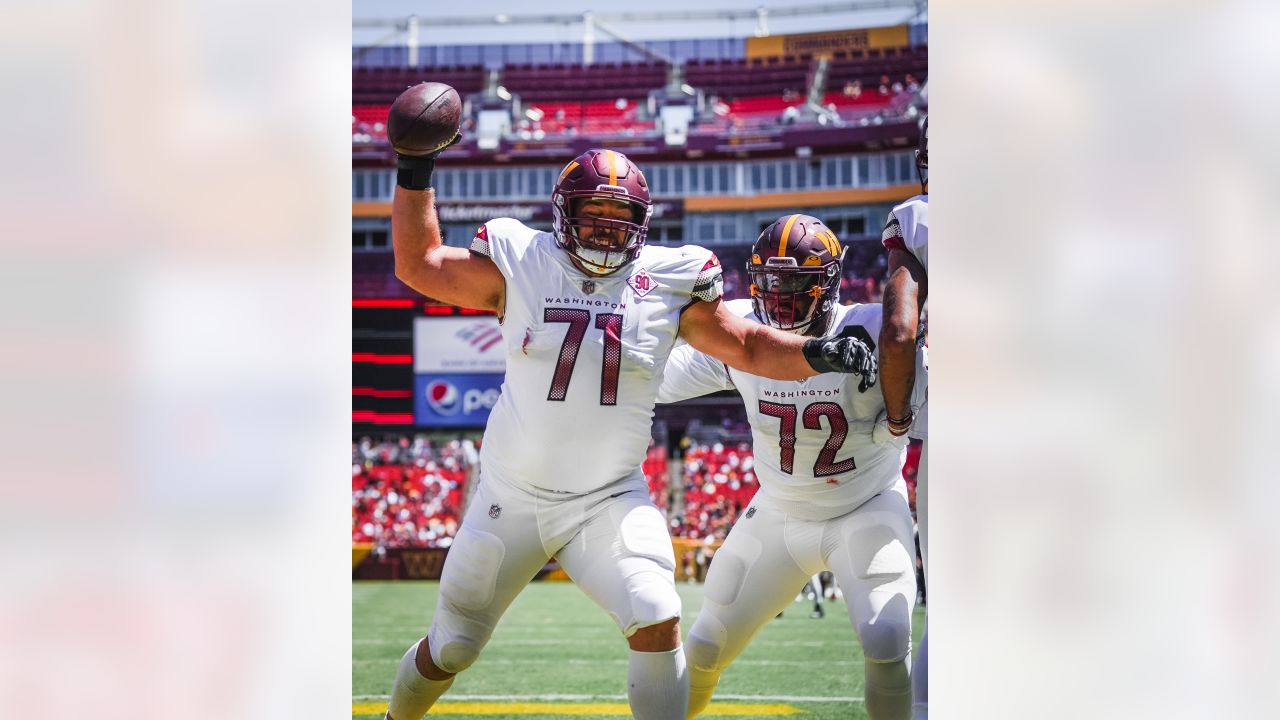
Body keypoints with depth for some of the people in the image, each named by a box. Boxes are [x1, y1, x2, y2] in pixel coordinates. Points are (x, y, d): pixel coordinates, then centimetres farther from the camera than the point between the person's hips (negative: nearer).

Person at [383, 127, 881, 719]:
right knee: (449, 650, 8)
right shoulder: (519, 264, -4)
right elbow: (418, 266, 5)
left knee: (656, 624, -22)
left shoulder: (668, 283, -2)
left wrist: (818, 353, -14)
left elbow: (747, 346, 3)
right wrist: (414, 172, -1)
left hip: (611, 502, 0)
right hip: (512, 499, 0)